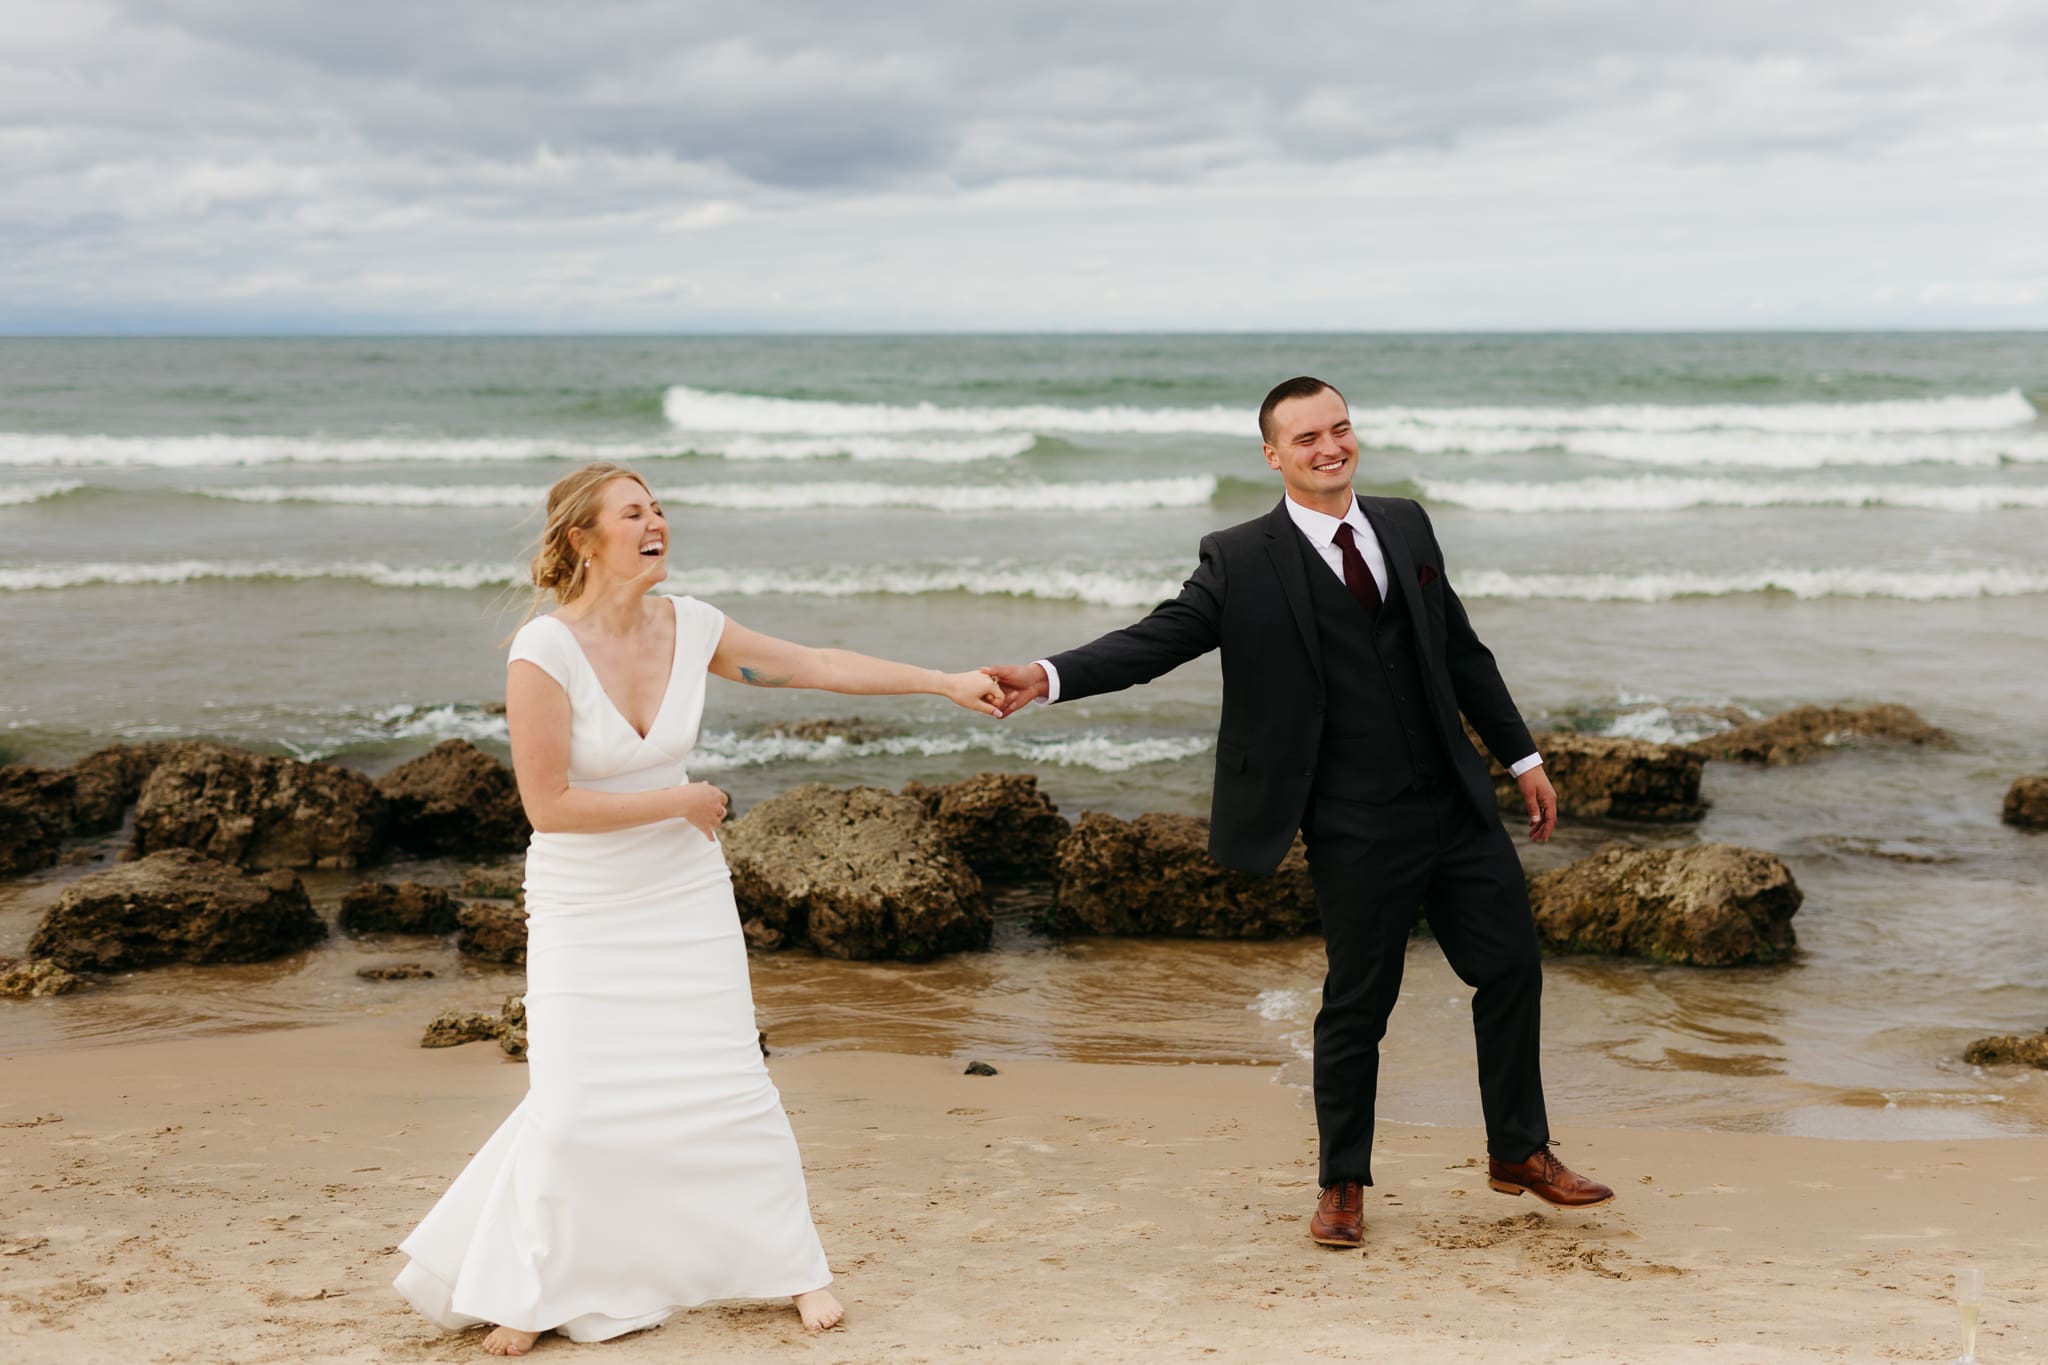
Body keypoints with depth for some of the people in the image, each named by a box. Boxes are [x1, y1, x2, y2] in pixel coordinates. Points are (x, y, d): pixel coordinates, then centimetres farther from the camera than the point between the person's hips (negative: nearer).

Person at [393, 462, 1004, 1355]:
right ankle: (528, 1291, 17)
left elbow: (817, 667, 3)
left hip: (686, 894, 4)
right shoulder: (544, 652, -21)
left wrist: (946, 683, 3)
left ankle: (793, 1265, 23)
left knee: (731, 1087, 6)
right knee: (570, 1106, -7)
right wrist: (682, 799, -15)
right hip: (583, 906, -4)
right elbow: (549, 804, -21)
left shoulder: (689, 628, -6)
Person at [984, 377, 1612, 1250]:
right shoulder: (1241, 562, -6)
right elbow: (1157, 639, -14)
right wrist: (1049, 678, -30)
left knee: (1512, 967, 11)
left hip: (1457, 803, 5)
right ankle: (1342, 1185, 22)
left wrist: (1521, 757, 17)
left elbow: (1461, 651, 16)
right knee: (1356, 1006, 3)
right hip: (1357, 833, -5)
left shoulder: (1406, 525, 9)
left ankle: (1519, 1153, 30)